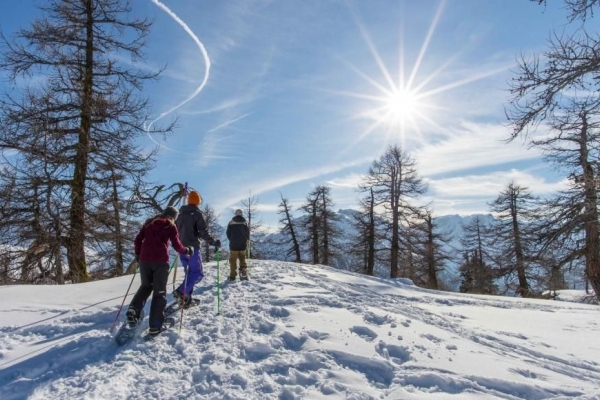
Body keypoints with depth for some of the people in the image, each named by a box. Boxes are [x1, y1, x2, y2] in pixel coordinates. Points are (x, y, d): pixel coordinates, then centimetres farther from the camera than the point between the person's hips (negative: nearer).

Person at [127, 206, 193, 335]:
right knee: (160, 291, 4)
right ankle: (155, 325, 2)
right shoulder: (171, 226, 5)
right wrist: (187, 250, 17)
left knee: (146, 286, 23)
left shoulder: (149, 222, 17)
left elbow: (137, 240, 14)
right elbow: (177, 246, 0)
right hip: (161, 260, -4)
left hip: (145, 259, 4)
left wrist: (138, 254, 27)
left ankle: (133, 309, -2)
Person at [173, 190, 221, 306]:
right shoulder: (197, 213, -9)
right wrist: (214, 242, -7)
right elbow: (203, 232, -16)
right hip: (192, 247, -7)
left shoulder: (181, 214, 13)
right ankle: (181, 292, -19)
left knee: (190, 272, 17)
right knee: (197, 273, -3)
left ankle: (186, 296, 13)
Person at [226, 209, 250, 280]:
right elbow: (247, 233, 2)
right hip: (243, 244, 1)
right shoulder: (244, 222, -1)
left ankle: (233, 275, 4)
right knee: (242, 259, 13)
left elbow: (228, 233, 3)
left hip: (233, 244, -1)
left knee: (233, 260, 5)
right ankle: (243, 273, 3)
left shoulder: (231, 222, -2)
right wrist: (246, 240, 20)